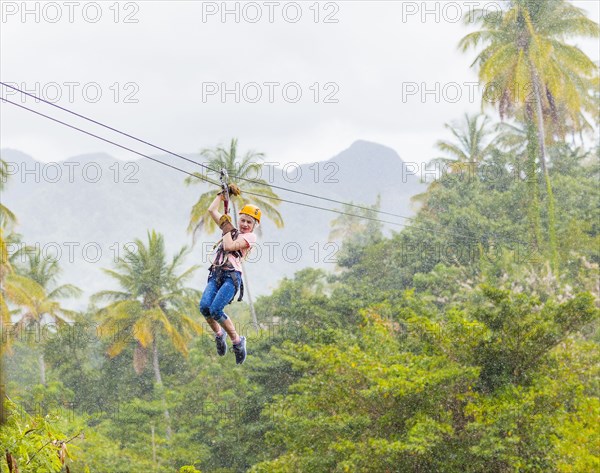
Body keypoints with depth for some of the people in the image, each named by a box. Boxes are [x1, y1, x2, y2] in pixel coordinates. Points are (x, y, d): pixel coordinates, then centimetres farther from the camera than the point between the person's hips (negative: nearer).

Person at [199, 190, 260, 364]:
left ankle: (237, 341, -8)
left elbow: (229, 246, -8)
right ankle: (219, 334, 4)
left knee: (215, 310, -24)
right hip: (216, 274, 5)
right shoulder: (232, 231, 26)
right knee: (204, 307, -21)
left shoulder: (250, 237, 8)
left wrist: (227, 228, 5)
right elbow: (212, 210, 29)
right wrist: (223, 193, 29)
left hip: (231, 276, -5)